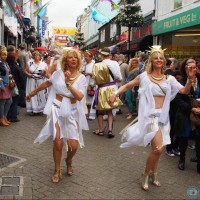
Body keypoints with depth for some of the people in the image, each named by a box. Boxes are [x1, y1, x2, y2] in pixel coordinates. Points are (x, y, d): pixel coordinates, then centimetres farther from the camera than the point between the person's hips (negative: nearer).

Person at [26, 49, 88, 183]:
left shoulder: (82, 78, -2)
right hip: (57, 110, 0)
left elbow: (79, 97, -14)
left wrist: (68, 83, -19)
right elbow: (46, 84, 13)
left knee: (74, 145, -4)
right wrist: (32, 93, 22)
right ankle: (57, 170, 17)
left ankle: (69, 161, 32)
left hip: (72, 112, 1)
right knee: (58, 142, -8)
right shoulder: (59, 73, -1)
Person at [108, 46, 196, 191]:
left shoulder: (169, 79, 6)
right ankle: (146, 176, 6)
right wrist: (115, 94, -12)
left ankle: (153, 175, 36)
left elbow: (185, 91, 3)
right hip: (150, 115, -5)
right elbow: (127, 86, 2)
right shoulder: (144, 76, -3)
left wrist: (190, 79, -13)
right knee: (158, 149, -16)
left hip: (163, 116, 5)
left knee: (158, 149, 14)